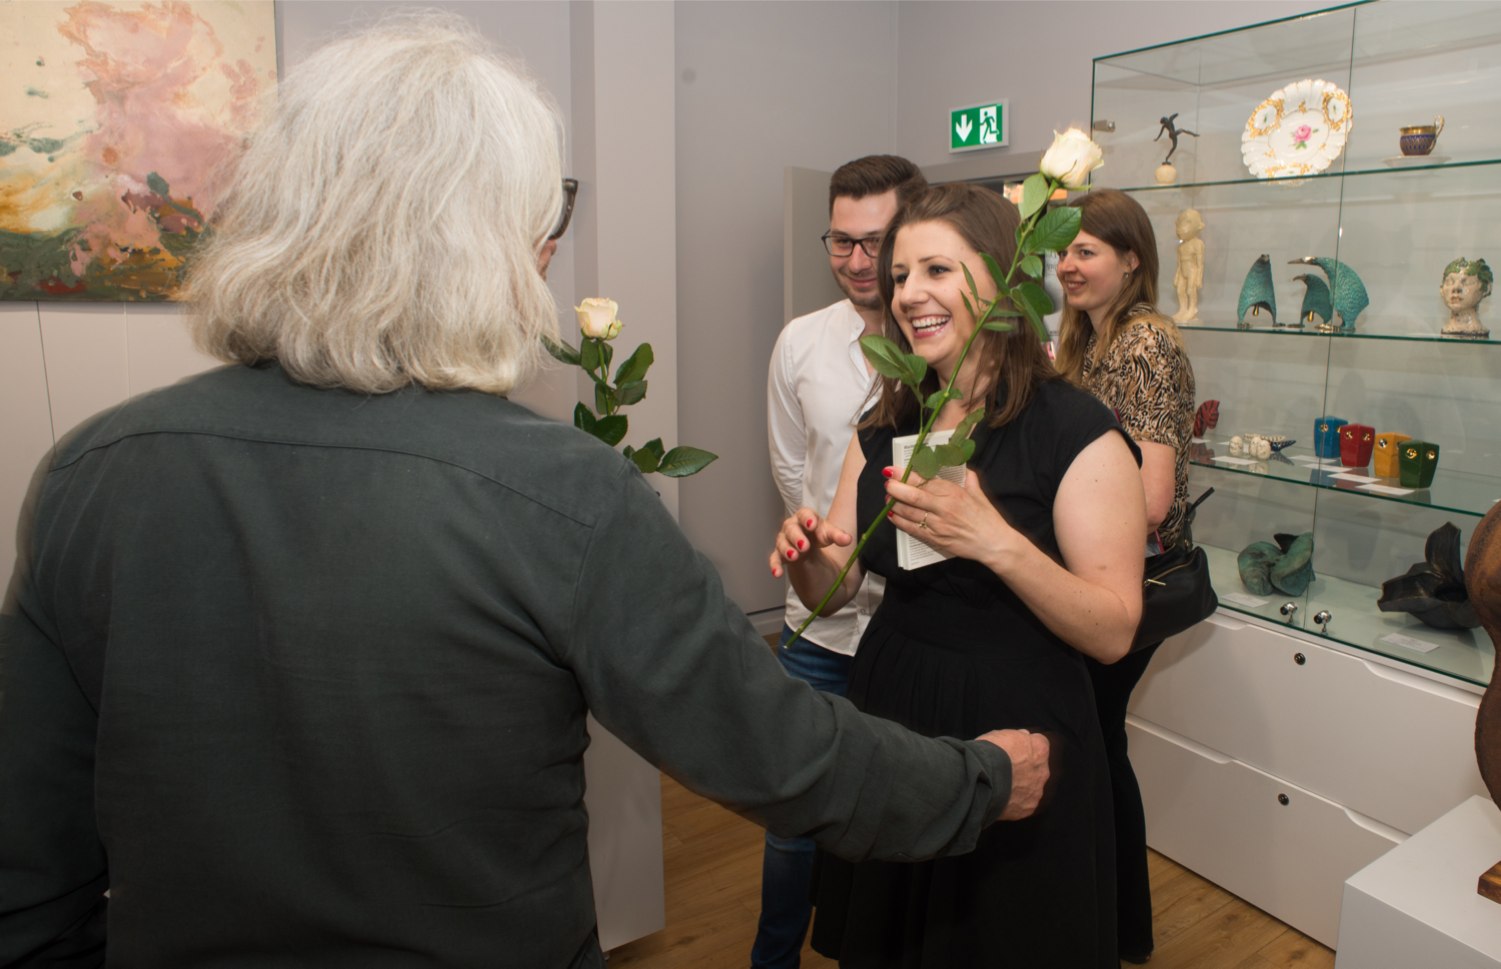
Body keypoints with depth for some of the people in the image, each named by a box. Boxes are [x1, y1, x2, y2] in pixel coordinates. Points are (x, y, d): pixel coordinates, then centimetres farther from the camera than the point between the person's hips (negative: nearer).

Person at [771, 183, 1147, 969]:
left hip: (1014, 731, -5)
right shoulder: (887, 426, 3)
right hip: (889, 710, 5)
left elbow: (1114, 632, -17)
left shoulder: (1074, 430, -14)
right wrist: (807, 554, -17)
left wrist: (995, 541, -31)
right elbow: (836, 587, 6)